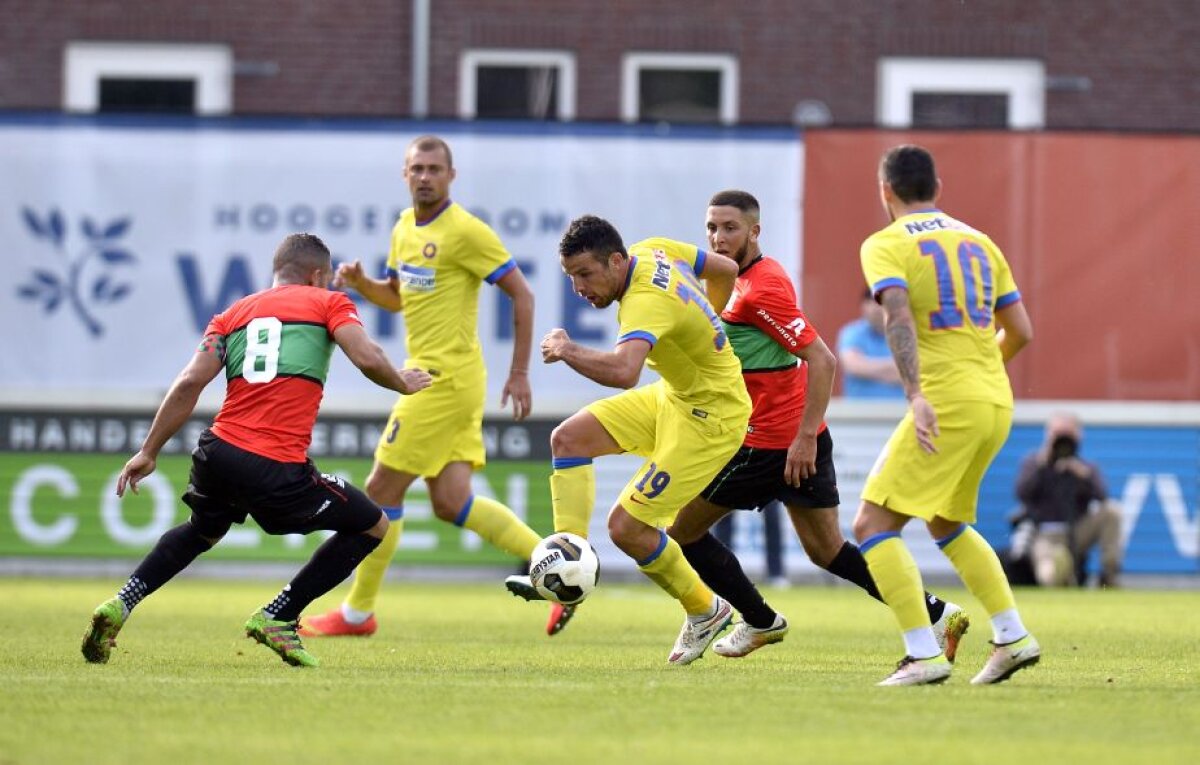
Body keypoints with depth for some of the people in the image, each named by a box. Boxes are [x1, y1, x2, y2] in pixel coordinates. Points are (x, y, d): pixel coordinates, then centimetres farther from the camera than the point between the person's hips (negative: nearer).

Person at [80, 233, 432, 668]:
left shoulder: (233, 314, 19)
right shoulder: (328, 303, 9)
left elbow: (189, 383, 8)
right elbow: (368, 359, -7)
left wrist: (148, 452, 10)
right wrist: (404, 384, 13)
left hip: (218, 452, 6)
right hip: (278, 469, -6)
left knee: (203, 530, 37)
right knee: (373, 527, 13)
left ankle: (121, 604, 21)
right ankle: (278, 618, 8)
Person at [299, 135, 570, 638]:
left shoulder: (465, 231, -13)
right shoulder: (405, 228, 14)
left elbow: (522, 295, -11)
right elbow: (396, 297, 27)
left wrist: (520, 374, -14)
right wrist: (360, 282, 6)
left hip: (446, 378, -9)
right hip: (426, 375, 9)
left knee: (382, 491, -3)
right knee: (451, 503, 5)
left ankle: (357, 613, 7)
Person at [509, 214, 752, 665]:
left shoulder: (647, 302, -32)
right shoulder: (654, 251, -4)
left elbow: (623, 371, -51)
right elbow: (725, 270, 13)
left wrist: (567, 350, -34)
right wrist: (701, 332, 22)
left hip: (710, 417, -10)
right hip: (674, 396, 10)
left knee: (626, 526, -8)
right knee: (569, 438, -2)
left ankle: (705, 611, 14)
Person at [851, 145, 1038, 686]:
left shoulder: (885, 245, -2)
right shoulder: (978, 242, 17)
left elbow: (897, 316, -20)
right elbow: (1021, 331, 17)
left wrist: (915, 394, -28)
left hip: (946, 402, -7)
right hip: (997, 403, 7)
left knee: (873, 525, -3)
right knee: (946, 524, 27)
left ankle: (924, 656, -15)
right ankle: (1013, 637, 19)